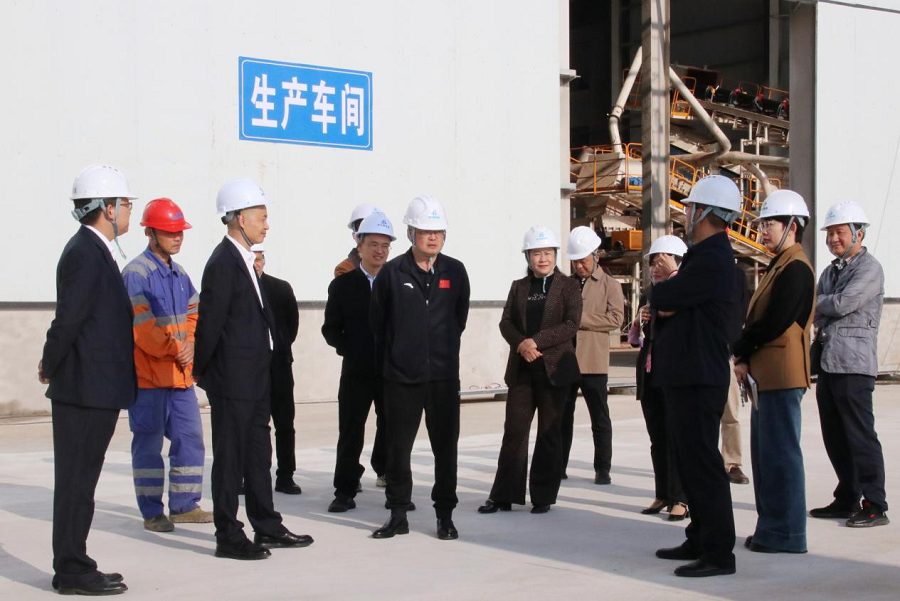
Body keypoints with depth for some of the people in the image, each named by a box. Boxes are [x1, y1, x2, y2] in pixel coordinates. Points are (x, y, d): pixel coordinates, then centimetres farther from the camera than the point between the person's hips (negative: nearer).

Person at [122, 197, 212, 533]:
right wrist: (174, 350, -14)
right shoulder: (137, 273, -11)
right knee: (148, 443, 1)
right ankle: (152, 512, 9)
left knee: (190, 438, 8)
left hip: (181, 373, 7)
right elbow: (141, 326, -17)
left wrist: (190, 346, -6)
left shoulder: (179, 274, 13)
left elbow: (194, 314, 12)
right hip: (149, 374, -7)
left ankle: (184, 506, 19)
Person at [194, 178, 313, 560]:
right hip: (232, 379, -9)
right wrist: (201, 369, -7)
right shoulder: (223, 263, -16)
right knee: (230, 457, -1)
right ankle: (228, 537, 7)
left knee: (258, 454, 15)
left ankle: (267, 527, 25)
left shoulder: (244, 261, 13)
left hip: (255, 378, 9)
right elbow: (210, 322, -16)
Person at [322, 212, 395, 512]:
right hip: (356, 372, 0)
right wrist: (348, 349, -9)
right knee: (350, 434, 4)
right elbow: (330, 328, 5)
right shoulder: (342, 285, 4)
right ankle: (345, 492, 13)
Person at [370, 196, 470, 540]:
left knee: (445, 447, 4)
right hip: (401, 376, -1)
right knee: (398, 448, 5)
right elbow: (377, 321, 8)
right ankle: (398, 515, 15)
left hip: (444, 375, 1)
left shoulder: (455, 272, 4)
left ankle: (445, 515, 14)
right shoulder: (392, 273, -1)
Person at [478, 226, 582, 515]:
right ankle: (504, 496, 6)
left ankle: (543, 496, 12)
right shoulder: (518, 286, 13)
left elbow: (572, 324, -9)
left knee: (549, 433, 4)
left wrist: (536, 341, -17)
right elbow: (506, 322, 6)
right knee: (514, 430, 1)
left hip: (554, 368, -3)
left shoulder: (568, 286, 2)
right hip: (522, 369, 3)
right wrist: (521, 344, -14)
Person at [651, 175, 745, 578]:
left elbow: (660, 298, -17)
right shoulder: (707, 256, 16)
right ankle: (700, 540, 26)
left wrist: (664, 296, 5)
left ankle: (719, 553, -1)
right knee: (691, 462, 16)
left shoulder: (712, 261, -18)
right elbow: (665, 303, 16)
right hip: (686, 375, 11)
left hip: (698, 381, -11)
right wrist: (663, 306, -6)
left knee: (702, 464, -6)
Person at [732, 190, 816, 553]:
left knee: (780, 453, -6)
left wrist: (741, 351, -7)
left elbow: (775, 323, -20)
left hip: (781, 375, -10)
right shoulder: (780, 266, 19)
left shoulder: (795, 268, -13)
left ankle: (786, 534, 0)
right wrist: (744, 356, 2)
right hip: (766, 374, 10)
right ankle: (772, 526, 19)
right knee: (766, 453, 13)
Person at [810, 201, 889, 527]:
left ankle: (875, 506, -4)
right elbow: (814, 311, 19)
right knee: (835, 437, 11)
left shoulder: (869, 269, -7)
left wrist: (812, 302, -1)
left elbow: (843, 303, -18)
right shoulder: (830, 271, 20)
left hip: (854, 365, -8)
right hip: (827, 362, 8)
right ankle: (847, 500, 19)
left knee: (860, 436, -8)